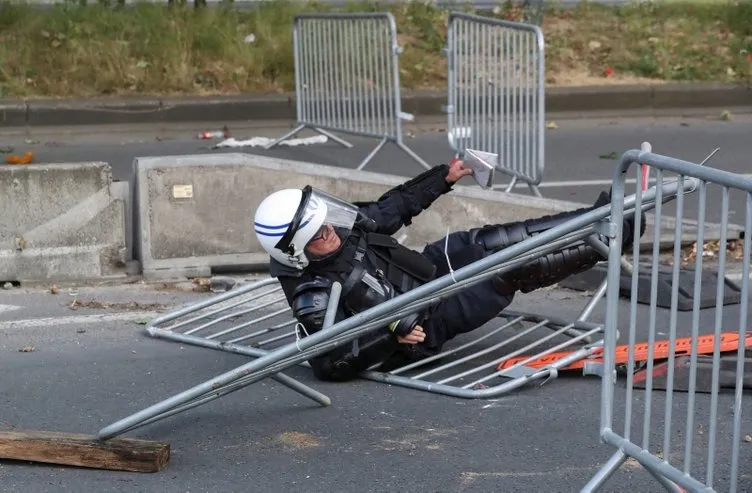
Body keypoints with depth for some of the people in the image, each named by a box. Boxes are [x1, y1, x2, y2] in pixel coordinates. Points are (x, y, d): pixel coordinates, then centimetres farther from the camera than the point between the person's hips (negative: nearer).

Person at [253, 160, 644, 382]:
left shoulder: (342, 228, -9)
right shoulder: (313, 297, -31)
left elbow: (388, 210, 5)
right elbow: (330, 363, -34)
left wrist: (443, 178, 8)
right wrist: (391, 330, -35)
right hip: (427, 322, -8)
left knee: (499, 240, -4)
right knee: (513, 268, -12)